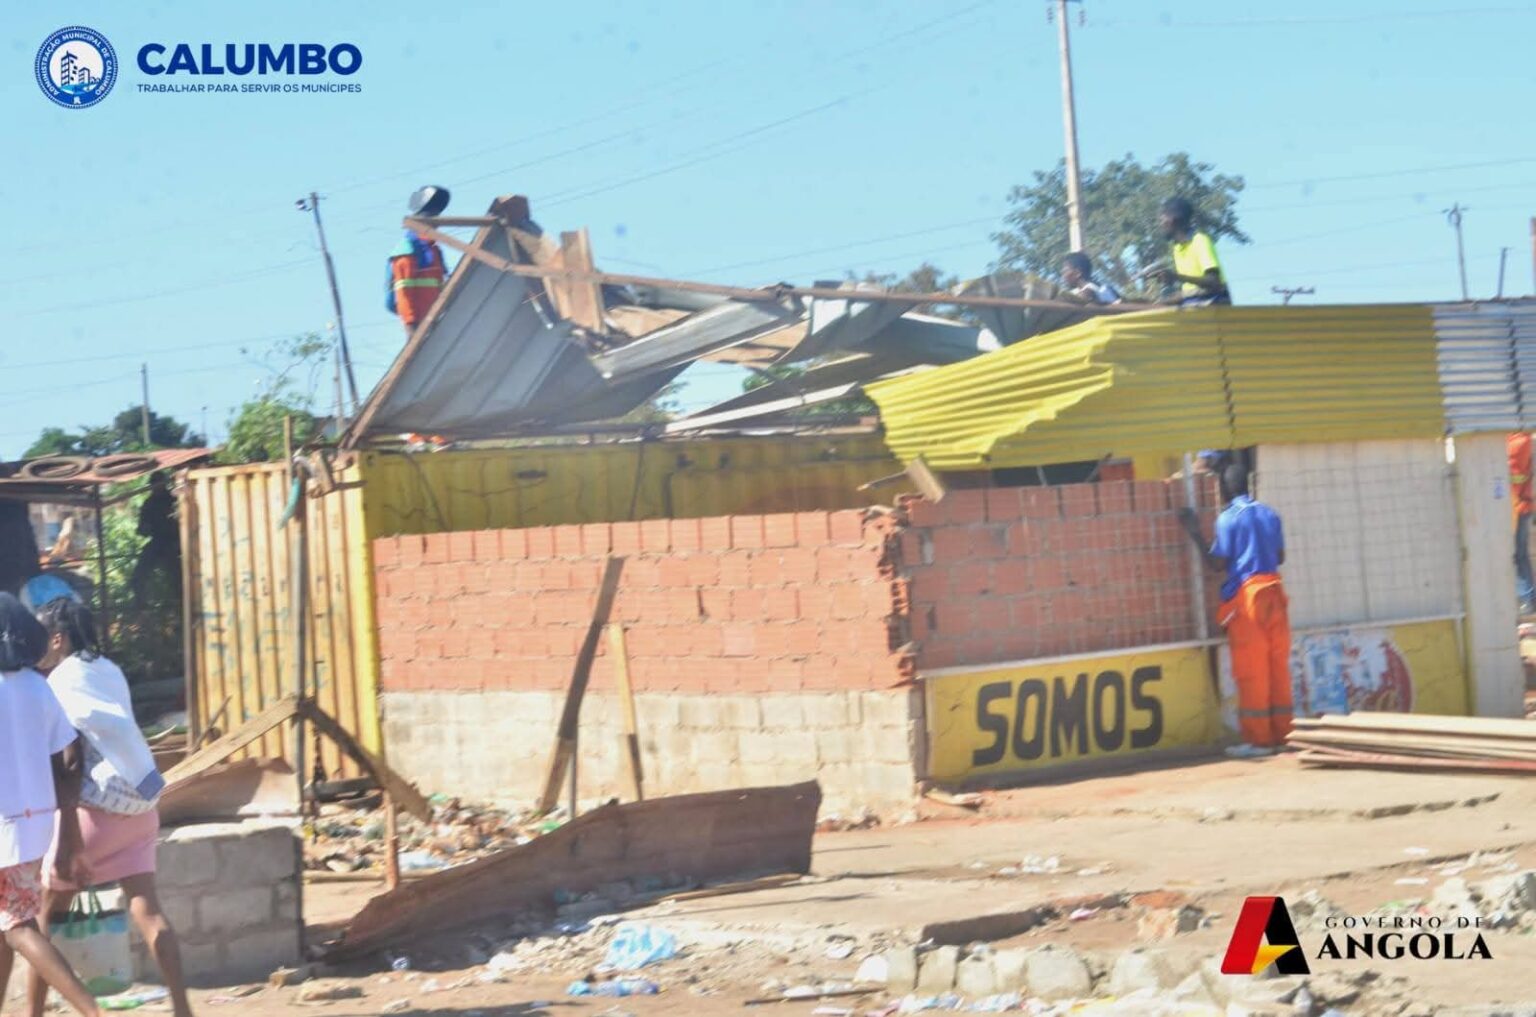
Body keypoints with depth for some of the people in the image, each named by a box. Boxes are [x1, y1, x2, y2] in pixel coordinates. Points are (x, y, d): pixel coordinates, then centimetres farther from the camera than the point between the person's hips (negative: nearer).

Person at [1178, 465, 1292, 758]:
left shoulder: (1227, 519, -7)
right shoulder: (1269, 514, 10)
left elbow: (1217, 563, -9)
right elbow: (1280, 557, 13)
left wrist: (1195, 534, -3)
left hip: (1245, 594, -5)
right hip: (1273, 592, 5)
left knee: (1251, 670, -1)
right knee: (1278, 667, 8)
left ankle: (1258, 739, 0)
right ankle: (1282, 733, 12)